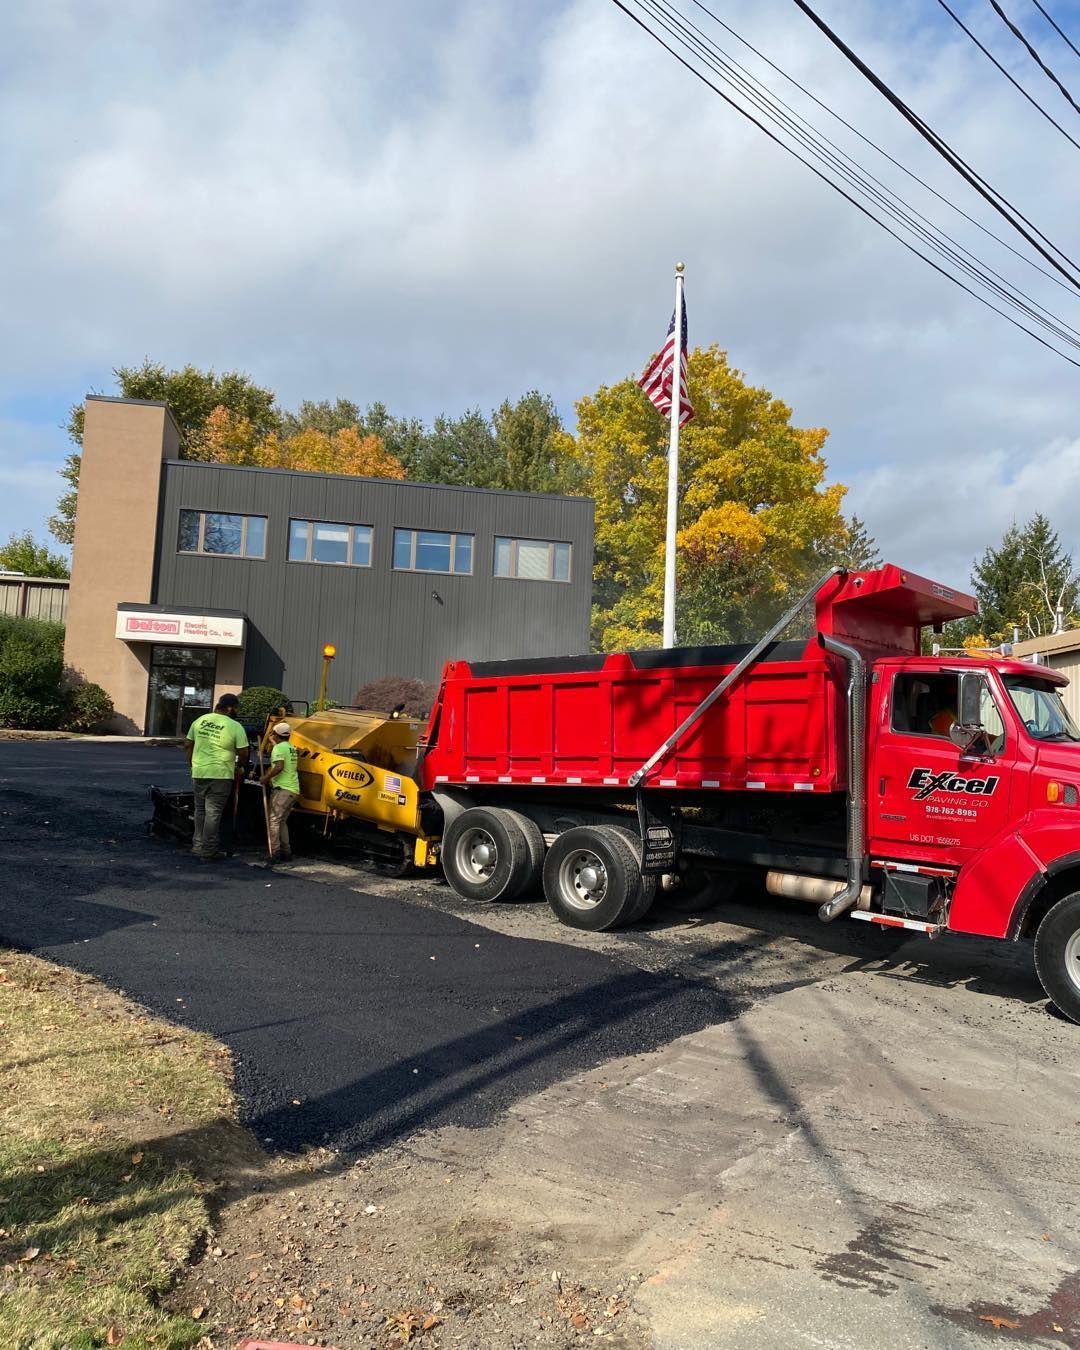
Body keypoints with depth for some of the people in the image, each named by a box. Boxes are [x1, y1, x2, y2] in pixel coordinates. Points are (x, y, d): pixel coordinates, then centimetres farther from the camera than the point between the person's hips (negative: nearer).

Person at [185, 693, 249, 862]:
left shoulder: (200, 720, 7)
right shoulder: (235, 727, -8)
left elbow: (188, 745, 13)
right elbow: (243, 754, -5)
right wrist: (239, 765, 15)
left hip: (198, 773, 5)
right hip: (220, 775, -5)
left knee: (200, 810, 18)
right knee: (213, 813, 0)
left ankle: (198, 846, 25)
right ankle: (209, 851, 4)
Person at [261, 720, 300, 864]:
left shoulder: (278, 748, -8)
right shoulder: (291, 748, 18)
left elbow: (279, 767, -23)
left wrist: (266, 778, -10)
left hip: (282, 789, -9)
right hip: (293, 789, 9)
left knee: (273, 820, -7)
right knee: (281, 821, 16)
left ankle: (275, 853, -12)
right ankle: (286, 852, 15)